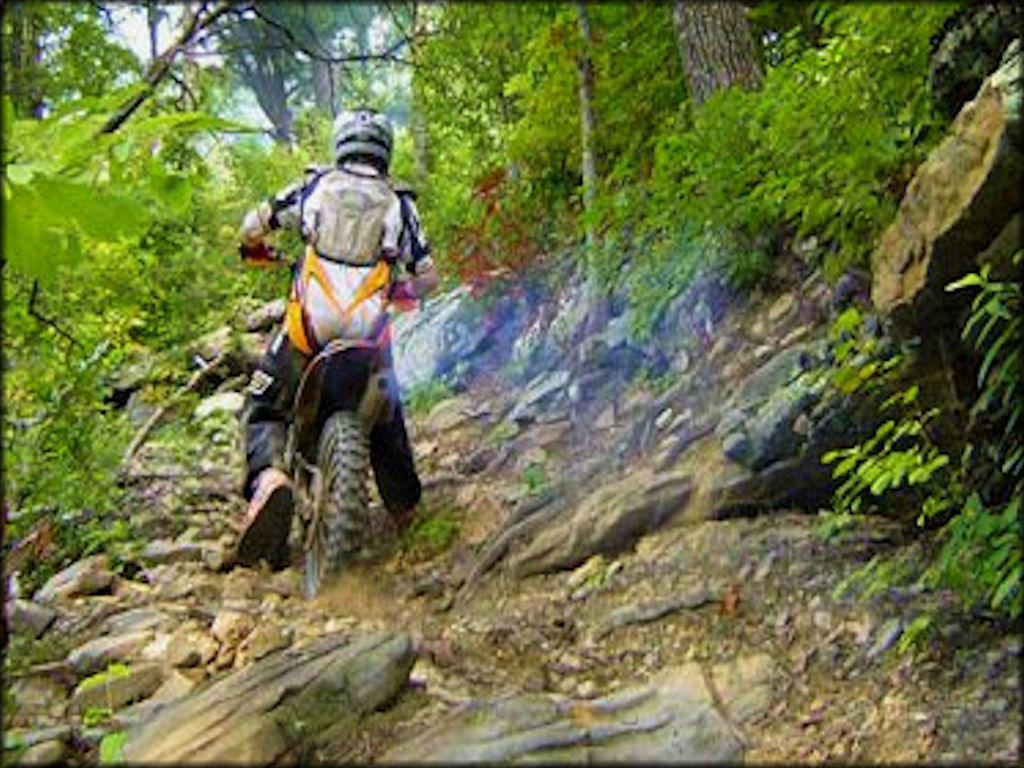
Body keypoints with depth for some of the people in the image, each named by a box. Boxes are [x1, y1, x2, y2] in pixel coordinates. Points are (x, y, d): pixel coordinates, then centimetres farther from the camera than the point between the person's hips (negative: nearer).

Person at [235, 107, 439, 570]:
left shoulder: (316, 186, 9)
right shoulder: (398, 203, 9)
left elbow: (252, 225, 12)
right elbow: (428, 277, 8)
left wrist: (257, 251, 35)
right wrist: (399, 292, 29)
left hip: (309, 324, -1)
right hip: (369, 332, 1)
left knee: (263, 408, 11)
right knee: (385, 419, 23)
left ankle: (269, 475, -17)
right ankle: (405, 506, 31)